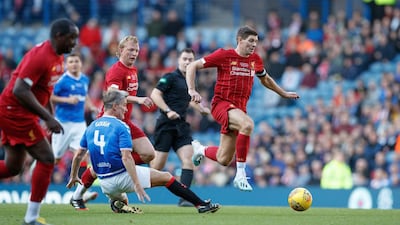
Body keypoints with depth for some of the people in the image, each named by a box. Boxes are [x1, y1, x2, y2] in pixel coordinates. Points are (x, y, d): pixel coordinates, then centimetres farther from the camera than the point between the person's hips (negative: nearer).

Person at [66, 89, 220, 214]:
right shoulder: (120, 127, -11)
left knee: (121, 204, 39)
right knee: (166, 177, 3)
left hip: (105, 184, 6)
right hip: (122, 176, -6)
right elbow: (126, 158, -21)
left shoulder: (91, 127, 8)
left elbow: (78, 155, 13)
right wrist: (137, 184, -24)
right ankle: (201, 205, -1)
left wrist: (73, 176, 28)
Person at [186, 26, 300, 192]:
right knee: (247, 124, -37)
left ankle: (199, 149, 38)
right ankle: (240, 174, -29)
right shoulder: (224, 55, -7)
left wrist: (284, 94, 30)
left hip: (239, 108, 6)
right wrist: (191, 90, -15)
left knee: (224, 160, 4)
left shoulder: (255, 59, 9)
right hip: (221, 103, -6)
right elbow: (192, 66, -4)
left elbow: (265, 79, 30)